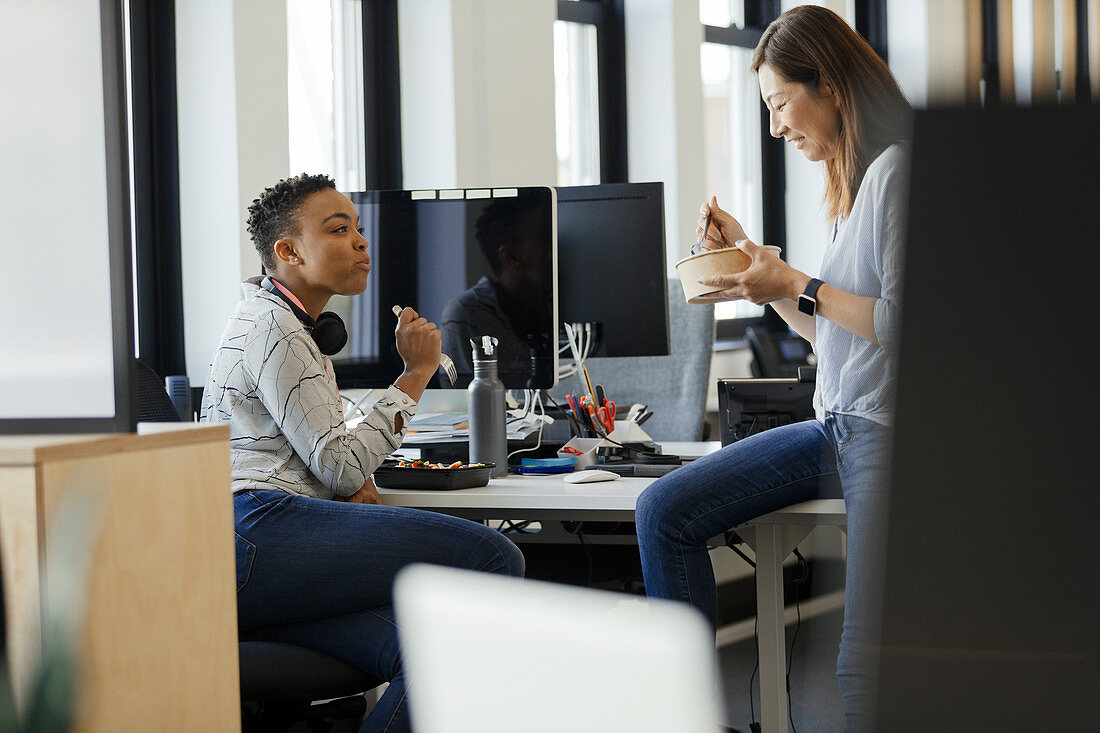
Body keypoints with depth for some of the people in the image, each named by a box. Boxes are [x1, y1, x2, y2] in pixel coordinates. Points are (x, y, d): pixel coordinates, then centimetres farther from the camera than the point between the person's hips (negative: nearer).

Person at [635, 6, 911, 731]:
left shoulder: (896, 170, -11)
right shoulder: (851, 184, 18)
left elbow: (906, 322, -19)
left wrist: (797, 287, -12)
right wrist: (754, 262, 16)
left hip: (890, 433, -10)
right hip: (837, 427, 10)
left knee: (868, 670, -18)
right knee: (664, 511, -1)